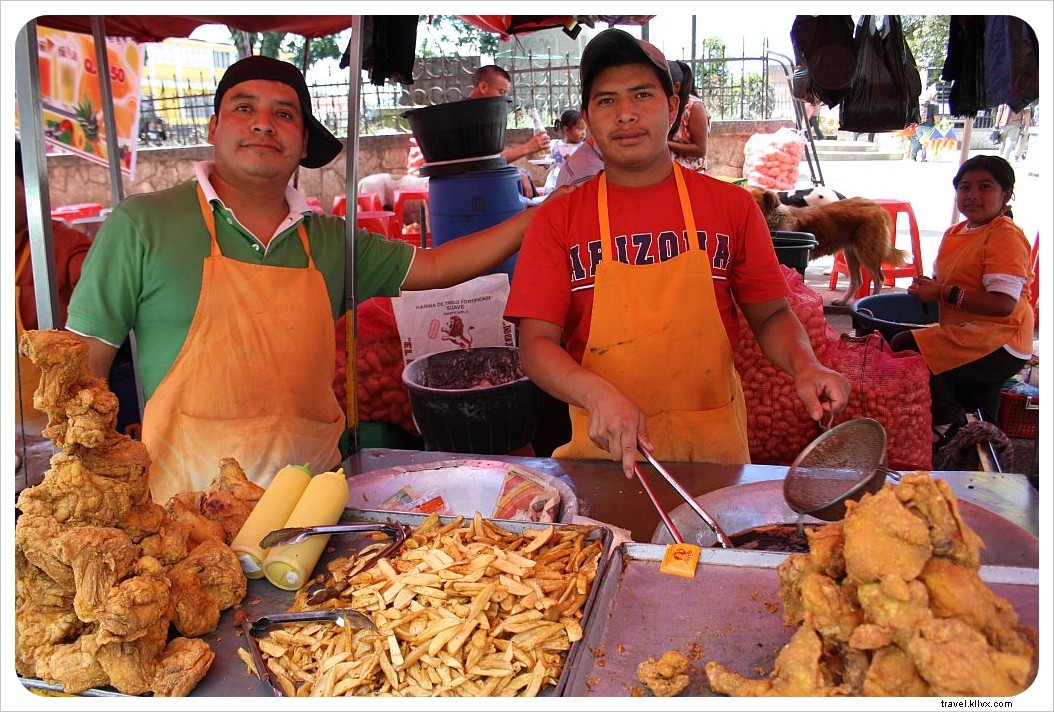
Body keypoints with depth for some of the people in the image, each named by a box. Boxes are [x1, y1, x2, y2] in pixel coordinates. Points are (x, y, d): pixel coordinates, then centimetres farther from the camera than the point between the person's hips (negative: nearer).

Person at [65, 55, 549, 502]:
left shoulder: (330, 241, 11)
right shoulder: (142, 225, -1)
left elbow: (434, 267, 18)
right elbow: (80, 367, 1)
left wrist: (540, 215, 12)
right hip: (189, 504, -4)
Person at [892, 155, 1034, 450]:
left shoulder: (1006, 235, -14)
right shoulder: (955, 233, 14)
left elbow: (1003, 304, -25)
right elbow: (945, 281, 23)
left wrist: (944, 293, -22)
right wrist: (927, 287, -2)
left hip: (998, 342, -9)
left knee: (904, 346, -21)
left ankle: (947, 423, -4)